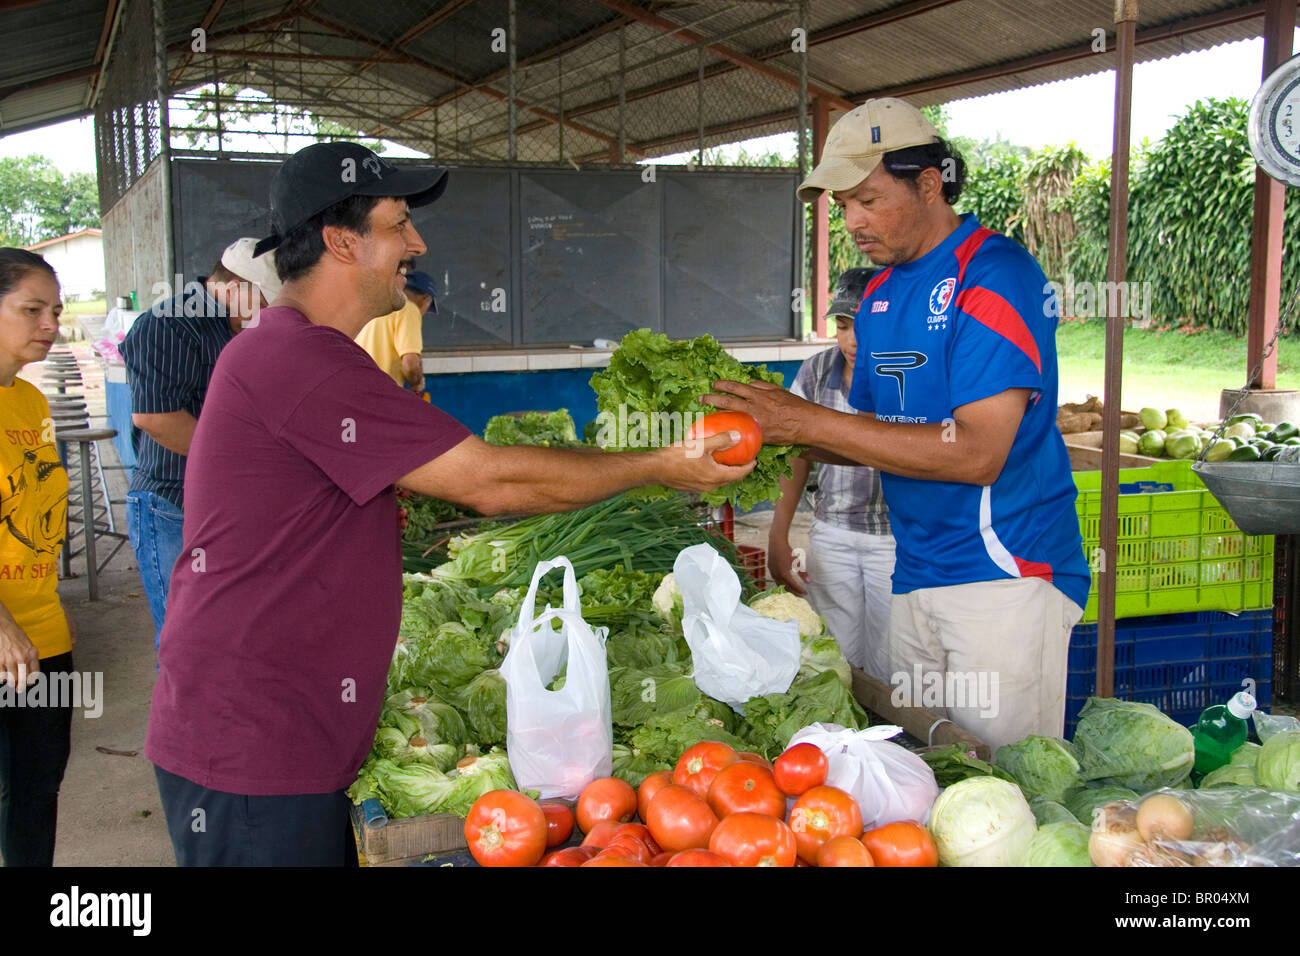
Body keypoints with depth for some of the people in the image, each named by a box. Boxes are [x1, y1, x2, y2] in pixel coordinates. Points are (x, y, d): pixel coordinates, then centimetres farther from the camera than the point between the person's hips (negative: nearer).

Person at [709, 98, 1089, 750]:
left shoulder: (996, 276, -13)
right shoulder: (881, 292, 13)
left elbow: (976, 452, -21)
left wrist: (811, 423, -21)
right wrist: (783, 427, -3)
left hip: (1004, 575, -7)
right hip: (914, 577, 8)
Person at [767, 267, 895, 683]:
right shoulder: (816, 371, 1)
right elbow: (796, 456, 3)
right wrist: (778, 536, -1)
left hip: (896, 536, -3)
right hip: (830, 533, 3)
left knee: (887, 673, 0)